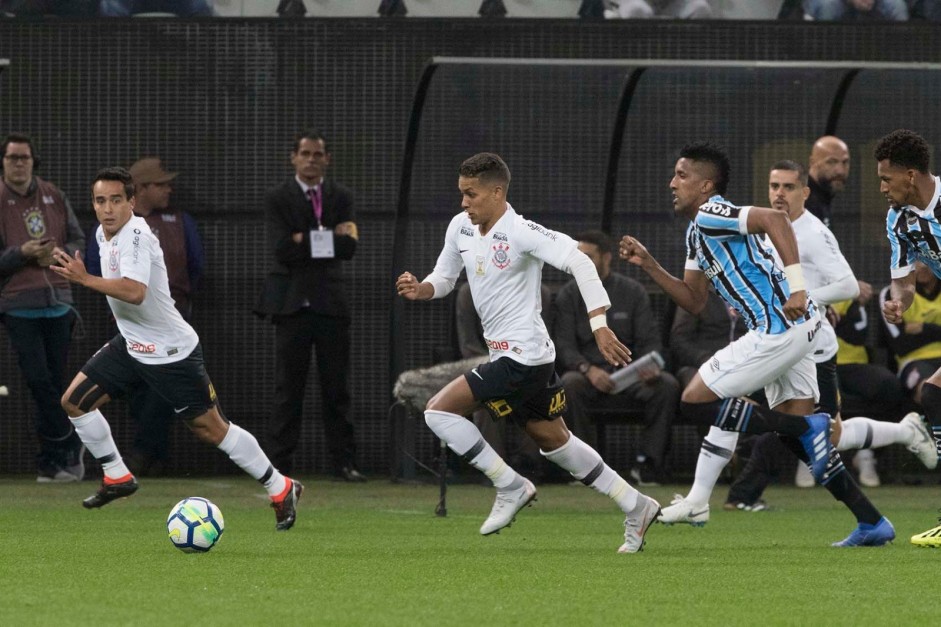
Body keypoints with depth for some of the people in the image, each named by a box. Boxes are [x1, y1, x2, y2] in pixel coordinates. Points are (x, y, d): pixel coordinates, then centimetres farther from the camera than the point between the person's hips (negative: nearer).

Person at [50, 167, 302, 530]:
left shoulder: (135, 235, -25)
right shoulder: (104, 233, 3)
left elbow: (134, 292, -40)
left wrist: (84, 279, -40)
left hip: (171, 352, -9)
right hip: (131, 346, 9)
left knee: (210, 429, -4)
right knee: (74, 401, 1)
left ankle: (281, 489, 9)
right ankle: (117, 478, 15)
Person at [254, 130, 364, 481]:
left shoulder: (340, 197, 11)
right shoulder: (278, 199, 3)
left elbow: (348, 247, -2)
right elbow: (281, 249, -11)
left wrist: (306, 240, -9)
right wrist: (330, 238, -9)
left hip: (330, 301, 2)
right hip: (292, 301, -2)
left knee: (337, 387, 3)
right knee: (288, 387, -2)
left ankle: (343, 462, 6)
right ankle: (280, 462, 0)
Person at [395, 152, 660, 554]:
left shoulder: (519, 232, -18)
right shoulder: (461, 228, 6)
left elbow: (579, 261, -23)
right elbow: (444, 278, 19)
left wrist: (599, 324, -31)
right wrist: (420, 289, -5)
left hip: (522, 355, -9)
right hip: (511, 353, 9)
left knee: (439, 411, -12)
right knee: (553, 441, 17)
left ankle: (510, 487, -2)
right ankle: (636, 507, 24)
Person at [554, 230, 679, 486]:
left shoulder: (633, 292, 9)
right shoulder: (569, 294, 7)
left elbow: (649, 341, 5)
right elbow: (563, 345, -1)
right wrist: (587, 369, -23)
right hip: (588, 377, -1)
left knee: (668, 385, -27)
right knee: (569, 384, -36)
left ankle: (648, 463, -21)